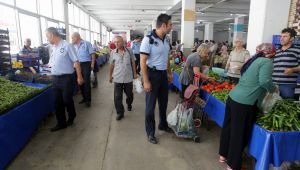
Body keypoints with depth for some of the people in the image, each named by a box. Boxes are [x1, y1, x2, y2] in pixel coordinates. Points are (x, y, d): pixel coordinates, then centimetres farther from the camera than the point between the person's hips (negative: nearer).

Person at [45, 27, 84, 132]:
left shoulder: (67, 46, -11)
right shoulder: (53, 48, 10)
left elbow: (76, 62, -12)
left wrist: (79, 77, -13)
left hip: (66, 78, -7)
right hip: (55, 78, 7)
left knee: (67, 100, 2)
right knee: (58, 102, 9)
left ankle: (72, 116, 31)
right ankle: (61, 123, 22)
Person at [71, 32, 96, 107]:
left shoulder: (86, 43, -2)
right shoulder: (74, 46, 14)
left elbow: (92, 54, -5)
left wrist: (92, 64, -11)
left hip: (86, 64, -6)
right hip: (78, 65, 6)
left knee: (86, 82, -5)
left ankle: (88, 99, 2)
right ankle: (84, 97, 21)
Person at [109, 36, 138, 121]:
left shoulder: (129, 51, -3)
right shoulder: (113, 52, -2)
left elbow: (133, 62, 5)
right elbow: (111, 65, 7)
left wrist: (134, 73, 6)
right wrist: (110, 75, 11)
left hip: (128, 77, 0)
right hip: (117, 78, 0)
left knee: (129, 94, 17)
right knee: (117, 96, 0)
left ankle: (129, 104, 47)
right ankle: (120, 113, 13)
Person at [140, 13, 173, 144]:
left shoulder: (167, 39, 5)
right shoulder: (148, 39, -17)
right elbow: (143, 62, -18)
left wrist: (169, 73, 16)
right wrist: (146, 81, -20)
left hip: (163, 74, 7)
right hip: (153, 74, -7)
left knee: (163, 102, 20)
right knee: (151, 105, 5)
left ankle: (163, 125, 41)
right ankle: (150, 132, 20)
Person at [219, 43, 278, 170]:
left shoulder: (253, 60, 18)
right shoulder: (267, 62, -5)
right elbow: (264, 81, -21)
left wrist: (267, 90, 26)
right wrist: (274, 89, -2)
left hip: (233, 97, 8)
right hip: (245, 103, -8)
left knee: (229, 127, 19)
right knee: (239, 133, 4)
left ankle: (223, 155, 37)